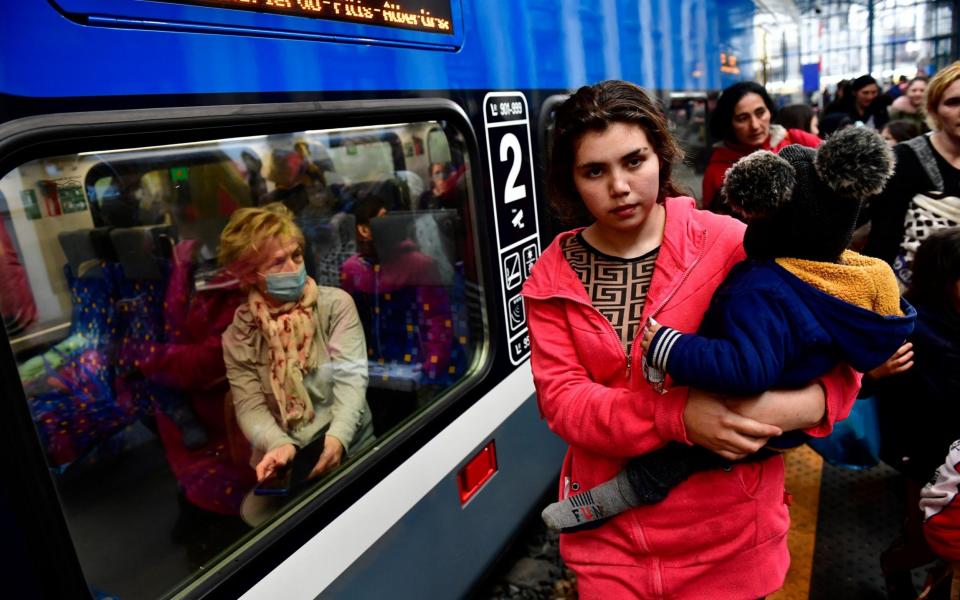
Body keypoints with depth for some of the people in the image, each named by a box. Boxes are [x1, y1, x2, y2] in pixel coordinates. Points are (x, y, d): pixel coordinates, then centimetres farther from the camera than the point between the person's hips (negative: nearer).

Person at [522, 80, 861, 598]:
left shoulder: (728, 244, -12)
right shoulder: (553, 275, -5)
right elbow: (560, 397, -13)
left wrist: (810, 401, -26)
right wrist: (678, 415, -27)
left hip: (728, 531, 0)